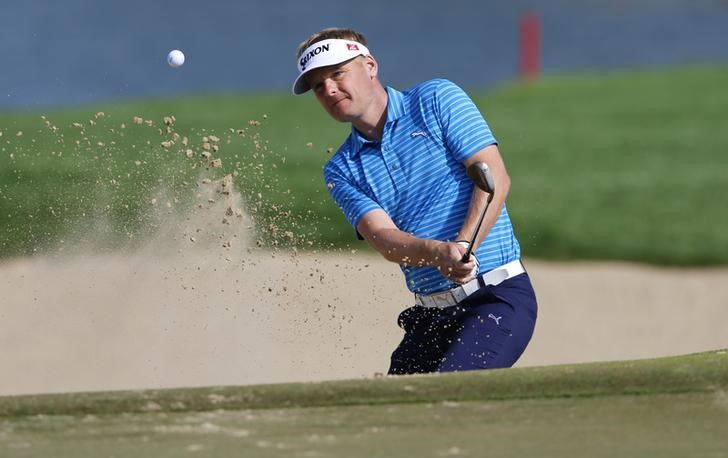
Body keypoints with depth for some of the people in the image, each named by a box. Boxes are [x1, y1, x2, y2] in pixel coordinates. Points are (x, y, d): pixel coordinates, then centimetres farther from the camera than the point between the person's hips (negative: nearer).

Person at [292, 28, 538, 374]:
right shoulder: (341, 171, 11)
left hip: (499, 296, -6)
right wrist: (439, 253, -27)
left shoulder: (437, 100, 3)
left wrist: (463, 247, -24)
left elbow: (495, 177, -8)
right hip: (430, 316, 6)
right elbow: (384, 239, -5)